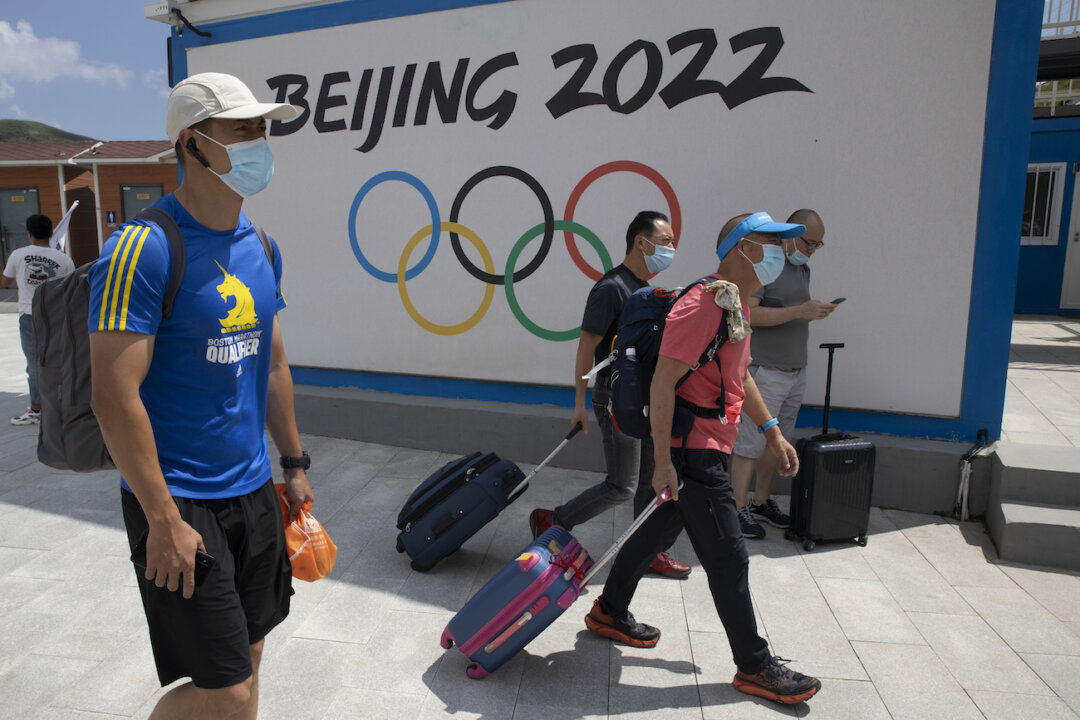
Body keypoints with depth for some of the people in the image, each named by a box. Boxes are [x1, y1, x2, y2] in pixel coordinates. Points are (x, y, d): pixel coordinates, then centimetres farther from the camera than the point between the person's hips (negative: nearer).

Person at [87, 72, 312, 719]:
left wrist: (294, 463, 15)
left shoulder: (260, 245, 7)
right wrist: (163, 519, -18)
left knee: (249, 655, 19)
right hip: (180, 500, -7)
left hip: (253, 490, 7)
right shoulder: (144, 247, -17)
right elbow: (116, 397, -19)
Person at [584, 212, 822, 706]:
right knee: (728, 559, 1)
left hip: (709, 448, 10)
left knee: (659, 531, 20)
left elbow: (739, 376, 24)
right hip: (693, 451, -10)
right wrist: (664, 461, -24)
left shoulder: (736, 305, 14)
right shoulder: (701, 305, -20)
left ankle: (610, 613, 37)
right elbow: (662, 383, -23)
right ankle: (754, 666, 18)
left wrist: (772, 432, 20)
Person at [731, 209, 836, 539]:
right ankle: (738, 509, 8)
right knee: (750, 443, -2)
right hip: (764, 372, -9)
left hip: (795, 372, 9)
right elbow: (747, 313, -21)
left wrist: (816, 312, 6)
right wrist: (799, 311, -24)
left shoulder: (803, 268, 17)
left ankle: (762, 502, 25)